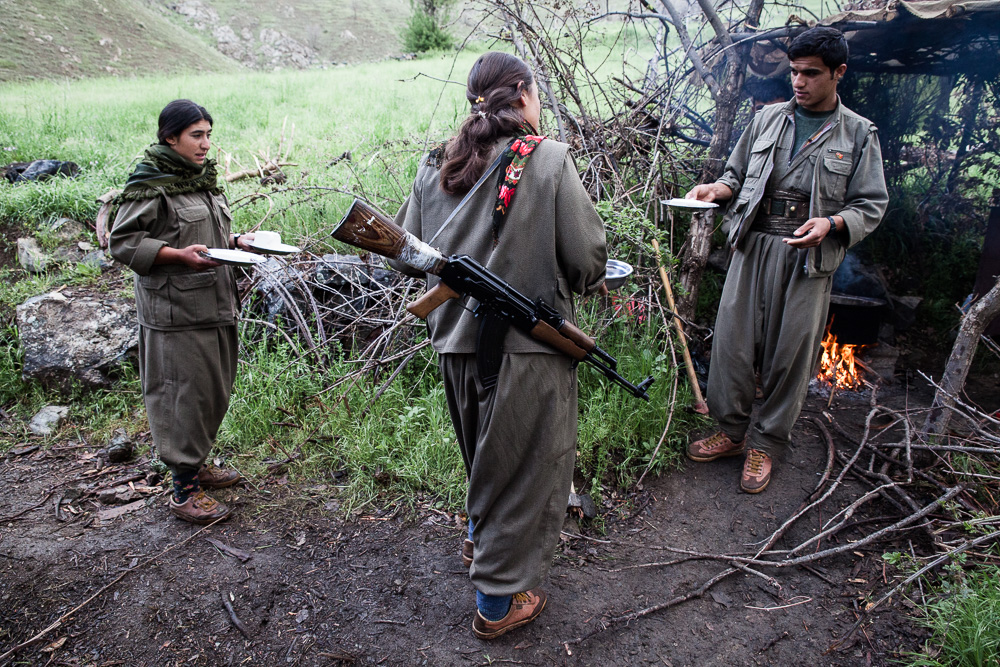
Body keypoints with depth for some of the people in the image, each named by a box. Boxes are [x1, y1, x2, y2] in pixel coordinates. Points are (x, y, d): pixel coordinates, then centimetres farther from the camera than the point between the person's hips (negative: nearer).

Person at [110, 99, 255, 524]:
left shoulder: (202, 177, 14)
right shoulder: (149, 185, -12)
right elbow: (123, 242, -12)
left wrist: (236, 242, 5)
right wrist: (180, 255, -23)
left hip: (213, 303, 9)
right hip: (175, 310, -9)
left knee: (214, 389, 16)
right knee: (185, 393, -3)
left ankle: (197, 464, 34)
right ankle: (184, 491, 9)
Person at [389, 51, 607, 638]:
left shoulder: (434, 166, 3)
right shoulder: (550, 159, -10)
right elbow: (588, 258, -11)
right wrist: (587, 282, 11)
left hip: (456, 340, 5)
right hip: (529, 347, -5)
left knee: (483, 454, 27)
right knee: (527, 464, 11)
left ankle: (483, 536, 50)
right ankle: (501, 598, 23)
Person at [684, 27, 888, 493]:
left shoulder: (859, 135, 5)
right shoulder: (768, 119, 11)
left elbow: (871, 205, 3)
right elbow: (737, 173, 19)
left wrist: (830, 223, -17)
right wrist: (715, 189, -4)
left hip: (810, 257, -2)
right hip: (753, 246, 2)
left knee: (791, 355, 2)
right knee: (732, 341, 1)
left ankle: (766, 444, 19)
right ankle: (731, 431, 21)